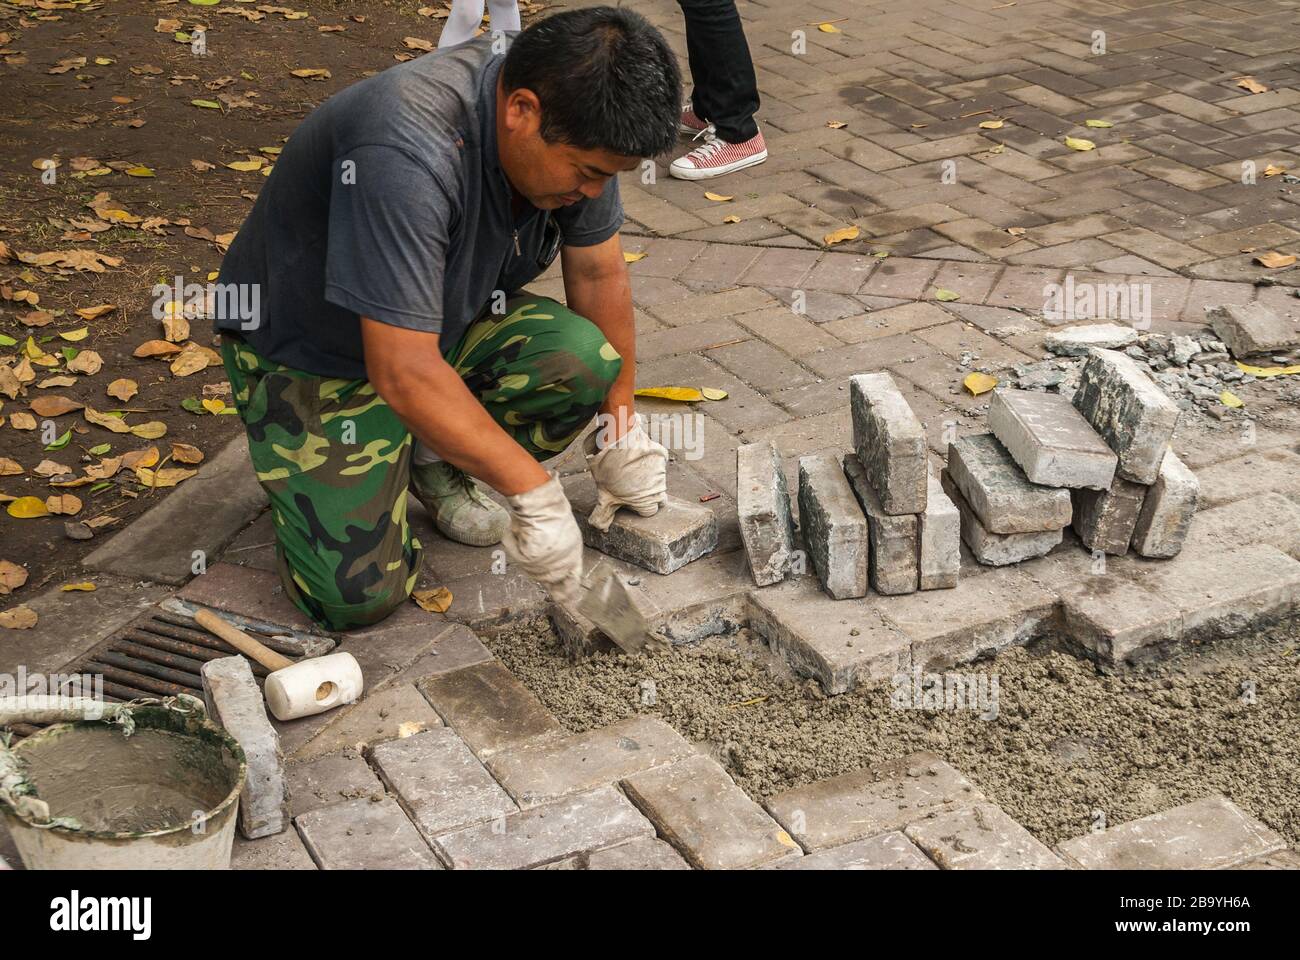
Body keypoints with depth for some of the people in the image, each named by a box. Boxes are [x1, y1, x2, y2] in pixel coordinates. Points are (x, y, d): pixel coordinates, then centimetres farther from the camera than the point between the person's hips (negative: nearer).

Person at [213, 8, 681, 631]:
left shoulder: (570, 125, -15)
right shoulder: (406, 152, -38)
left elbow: (597, 271, 0)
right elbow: (404, 373, -39)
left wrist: (619, 430, 3)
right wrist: (533, 492, -33)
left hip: (445, 323, 6)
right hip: (312, 359, -6)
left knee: (585, 358, -23)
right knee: (359, 594, -21)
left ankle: (436, 462, 4)